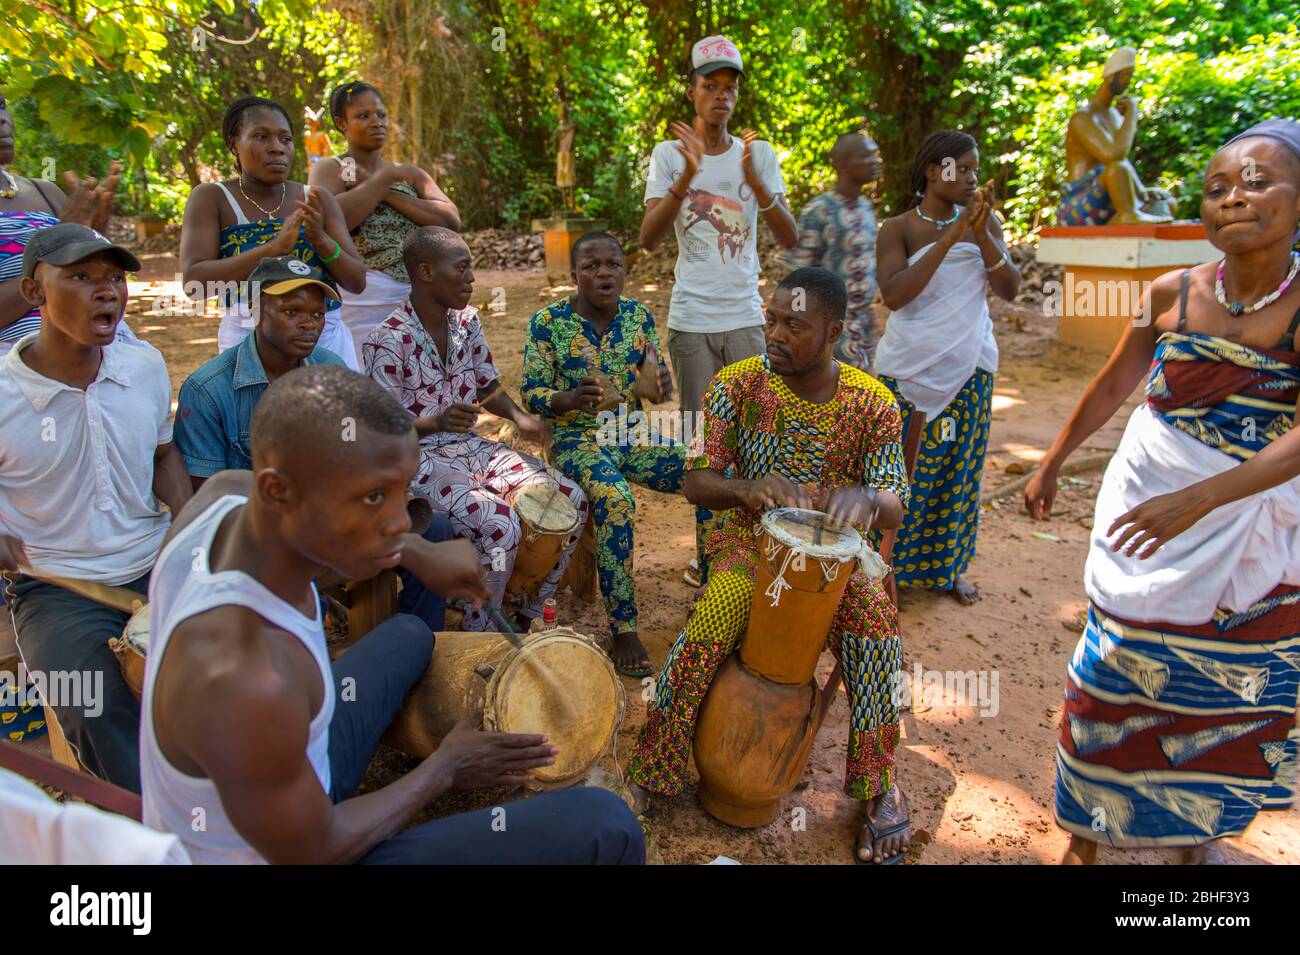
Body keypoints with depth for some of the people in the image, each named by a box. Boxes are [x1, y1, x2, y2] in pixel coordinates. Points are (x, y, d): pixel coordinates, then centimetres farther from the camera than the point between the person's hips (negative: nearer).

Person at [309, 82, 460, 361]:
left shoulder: (411, 174, 17)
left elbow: (452, 222, 1)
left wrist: (388, 193, -7)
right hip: (362, 303, -4)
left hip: (417, 298, 4)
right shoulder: (329, 170, 5)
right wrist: (385, 178, -8)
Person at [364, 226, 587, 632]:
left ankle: (528, 618, 11)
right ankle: (477, 637, -5)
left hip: (472, 446, 7)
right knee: (501, 525, -30)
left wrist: (519, 417, -5)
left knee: (571, 499, -5)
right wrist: (437, 422, -33)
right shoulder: (388, 341, -16)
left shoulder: (467, 321, 5)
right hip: (419, 459, -7)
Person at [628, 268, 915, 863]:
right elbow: (696, 482, -12)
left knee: (875, 623, -27)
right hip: (751, 538, 0)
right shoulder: (739, 385, -11)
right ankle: (648, 773, -10)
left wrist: (866, 497, -37)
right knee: (709, 624, -29)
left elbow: (894, 512, -11)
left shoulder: (872, 404, -10)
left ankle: (880, 786, -4)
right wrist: (747, 487, -36)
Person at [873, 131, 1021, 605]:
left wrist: (982, 235, -17)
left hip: (968, 369, 4)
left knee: (959, 469, 10)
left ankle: (947, 566, 26)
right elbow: (893, 294, -22)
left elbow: (1010, 289, -3)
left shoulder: (983, 222, 4)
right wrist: (950, 236, -24)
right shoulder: (898, 228, -6)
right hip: (908, 370, -3)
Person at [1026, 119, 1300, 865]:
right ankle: (1087, 834, 24)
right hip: (1148, 511, 1)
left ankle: (1200, 824, 37)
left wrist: (1197, 500, -37)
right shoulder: (1172, 294, -6)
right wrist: (1053, 464, 13)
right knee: (1118, 674, 5)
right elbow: (1112, 388, 8)